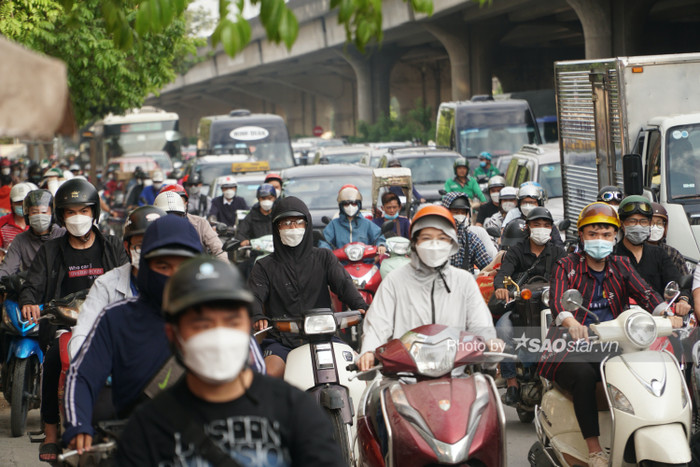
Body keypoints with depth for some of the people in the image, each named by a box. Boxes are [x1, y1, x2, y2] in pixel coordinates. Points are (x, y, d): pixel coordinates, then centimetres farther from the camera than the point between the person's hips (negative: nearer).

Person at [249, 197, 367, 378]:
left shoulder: (324, 258, 15)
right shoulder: (265, 266, 12)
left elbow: (343, 283, 0)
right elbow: (254, 296, -3)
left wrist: (360, 307, -22)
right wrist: (258, 317, -28)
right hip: (281, 340, -1)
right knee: (270, 373, -31)